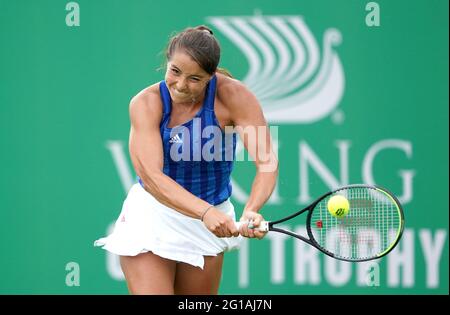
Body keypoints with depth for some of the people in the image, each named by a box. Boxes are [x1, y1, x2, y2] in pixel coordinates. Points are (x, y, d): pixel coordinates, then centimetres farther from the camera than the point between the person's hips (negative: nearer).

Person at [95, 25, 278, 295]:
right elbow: (150, 176, -28)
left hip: (211, 221, 2)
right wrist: (205, 212, -43)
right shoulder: (146, 103, -17)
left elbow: (267, 163, -25)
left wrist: (251, 211, -45)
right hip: (153, 215, -2)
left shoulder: (234, 96, -17)